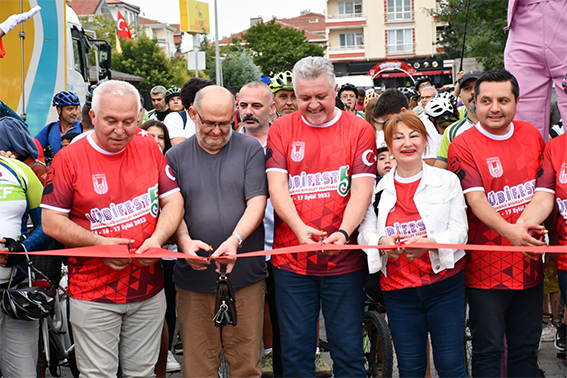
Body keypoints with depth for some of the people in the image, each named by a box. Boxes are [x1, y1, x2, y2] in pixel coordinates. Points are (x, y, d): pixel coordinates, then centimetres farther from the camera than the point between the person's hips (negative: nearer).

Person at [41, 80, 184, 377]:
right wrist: (100, 243, -17)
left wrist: (157, 239, -13)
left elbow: (173, 200, 5)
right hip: (93, 295, -3)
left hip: (148, 291, 3)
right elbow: (51, 221, -6)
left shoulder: (149, 147, 4)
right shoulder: (69, 158, -6)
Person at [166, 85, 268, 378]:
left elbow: (257, 202, -3)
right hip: (194, 276, 1)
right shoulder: (176, 157, 9)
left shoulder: (250, 149, 5)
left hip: (245, 275, -1)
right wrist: (185, 242, -16)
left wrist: (235, 239, -20)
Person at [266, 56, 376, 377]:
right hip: (291, 259, 1)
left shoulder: (359, 130, 2)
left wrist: (343, 232, -23)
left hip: (344, 259, -1)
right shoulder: (281, 130, 6)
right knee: (295, 351, 8)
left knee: (348, 351, 5)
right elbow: (277, 186, -4)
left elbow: (362, 189, -6)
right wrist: (299, 227, -21)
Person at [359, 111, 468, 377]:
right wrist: (382, 242, -18)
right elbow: (365, 231, 5)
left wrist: (430, 243, -22)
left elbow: (459, 230, -3)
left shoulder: (447, 180, 3)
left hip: (444, 284, -1)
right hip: (398, 289, 2)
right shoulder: (378, 188, 8)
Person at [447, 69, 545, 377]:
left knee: (526, 350, 15)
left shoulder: (531, 135, 7)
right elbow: (476, 200, -19)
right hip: (487, 267, -5)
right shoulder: (463, 145, -9)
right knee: (488, 352, 4)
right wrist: (512, 233, -33)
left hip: (529, 264, 5)